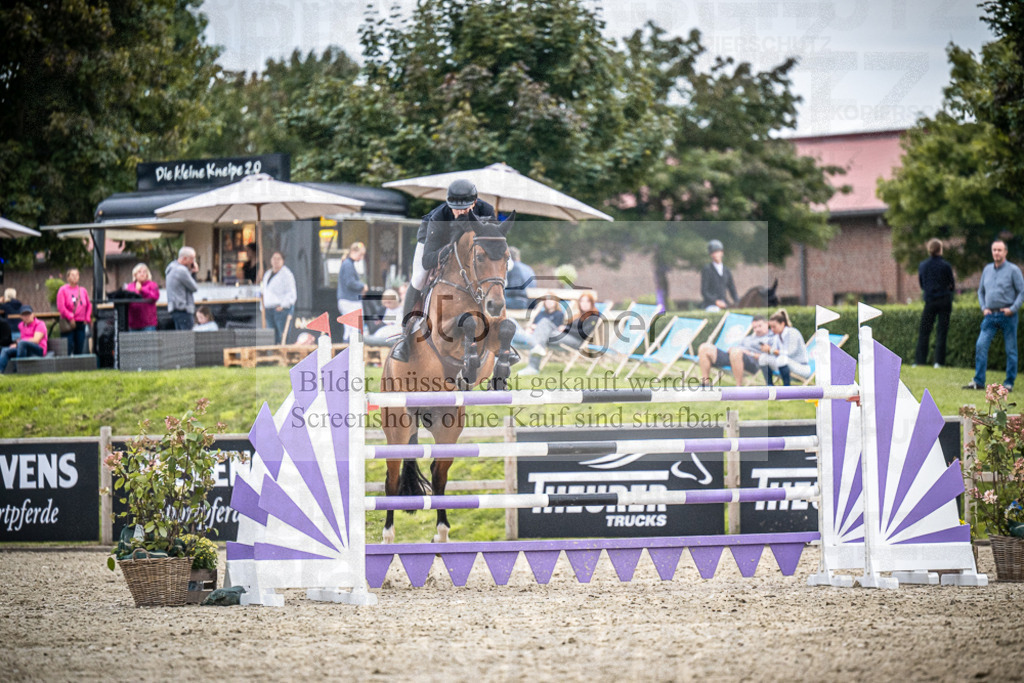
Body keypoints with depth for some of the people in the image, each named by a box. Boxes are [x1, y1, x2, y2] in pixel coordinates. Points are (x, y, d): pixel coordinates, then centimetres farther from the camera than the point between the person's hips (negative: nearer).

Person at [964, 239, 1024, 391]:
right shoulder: (987, 269, 12)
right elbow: (981, 291, 21)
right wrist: (984, 308, 7)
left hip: (1007, 315, -4)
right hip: (990, 315, 4)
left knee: (1010, 350, 1)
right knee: (981, 346, -7)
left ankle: (1009, 383, 8)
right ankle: (978, 381, -4)